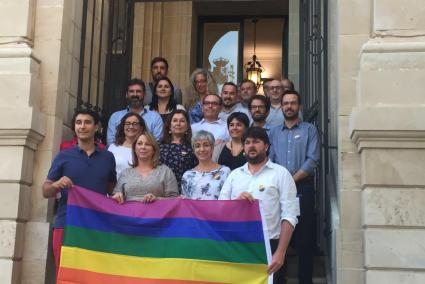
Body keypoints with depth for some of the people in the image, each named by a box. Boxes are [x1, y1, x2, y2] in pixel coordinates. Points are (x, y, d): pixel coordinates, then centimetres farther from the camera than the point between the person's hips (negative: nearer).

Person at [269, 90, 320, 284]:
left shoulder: (309, 130, 4)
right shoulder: (274, 132, 14)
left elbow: (312, 160, -7)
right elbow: (269, 161, 6)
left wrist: (292, 180, -12)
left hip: (303, 188, -3)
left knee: (305, 237, -1)